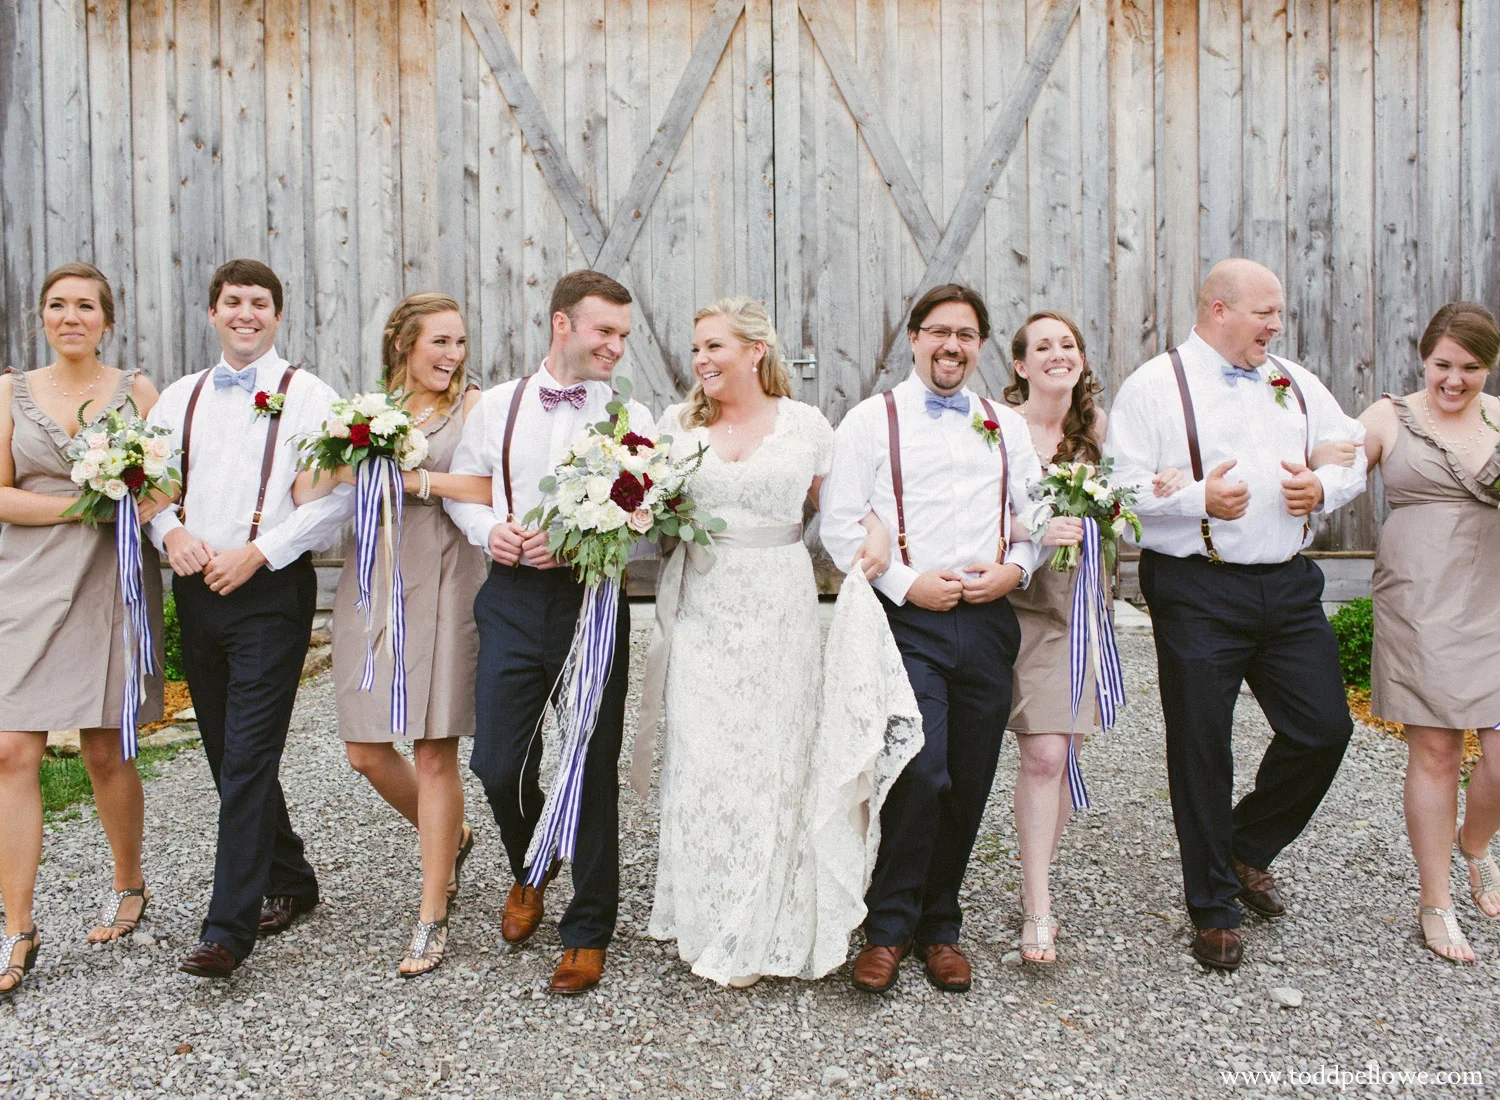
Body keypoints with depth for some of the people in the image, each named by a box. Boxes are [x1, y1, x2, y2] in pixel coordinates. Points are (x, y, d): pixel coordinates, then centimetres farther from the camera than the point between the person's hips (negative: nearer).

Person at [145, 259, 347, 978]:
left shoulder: (308, 396, -2)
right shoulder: (179, 398, 15)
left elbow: (331, 501, -10)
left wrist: (256, 553, -17)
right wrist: (172, 532, -7)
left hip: (270, 592, -6)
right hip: (196, 591, 6)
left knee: (249, 759, -9)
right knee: (226, 754, 13)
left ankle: (228, 928, -4)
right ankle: (289, 881, 29)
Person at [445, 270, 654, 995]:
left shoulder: (631, 417, 1)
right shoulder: (497, 406, 8)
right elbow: (460, 487, 14)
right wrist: (488, 529, -6)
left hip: (592, 599, -2)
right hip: (512, 599, 2)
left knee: (593, 768, 4)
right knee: (497, 763, 4)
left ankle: (587, 932, 22)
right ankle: (530, 870, 39)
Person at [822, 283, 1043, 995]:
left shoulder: (1007, 428, 17)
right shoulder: (871, 420, 4)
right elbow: (840, 526, -2)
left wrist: (1015, 569, -1)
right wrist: (906, 584, -11)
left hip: (988, 619, 4)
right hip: (908, 619, -4)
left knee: (968, 787, 7)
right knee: (921, 775, -14)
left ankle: (939, 927, 25)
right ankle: (888, 928, 6)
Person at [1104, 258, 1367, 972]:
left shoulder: (1295, 385, 14)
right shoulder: (1154, 386, -3)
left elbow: (1353, 455, 18)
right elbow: (1120, 488, -10)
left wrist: (1322, 487, -3)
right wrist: (1199, 499, -21)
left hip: (1289, 585, 6)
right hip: (1198, 591, -5)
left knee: (1324, 728, 6)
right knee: (1201, 748, 2)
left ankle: (1248, 847, 33)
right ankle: (1214, 910, 19)